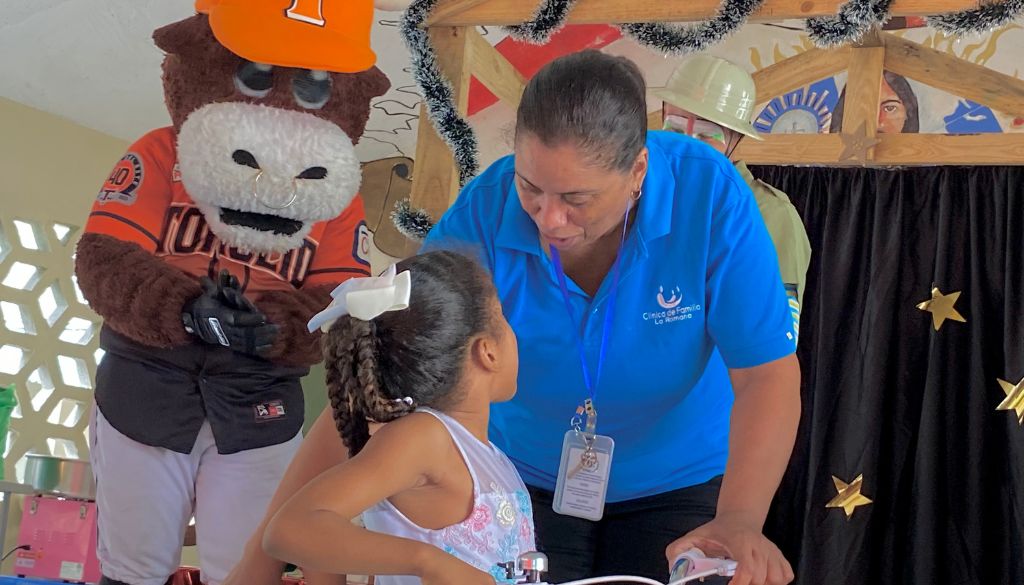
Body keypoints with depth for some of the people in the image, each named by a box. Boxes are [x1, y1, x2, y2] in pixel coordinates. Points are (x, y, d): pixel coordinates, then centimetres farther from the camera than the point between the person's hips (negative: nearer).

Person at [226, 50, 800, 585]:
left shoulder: (709, 192, -26)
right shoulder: (484, 215, -26)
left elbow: (768, 372, -25)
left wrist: (739, 521, -41)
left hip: (678, 485, 0)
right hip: (526, 480, 0)